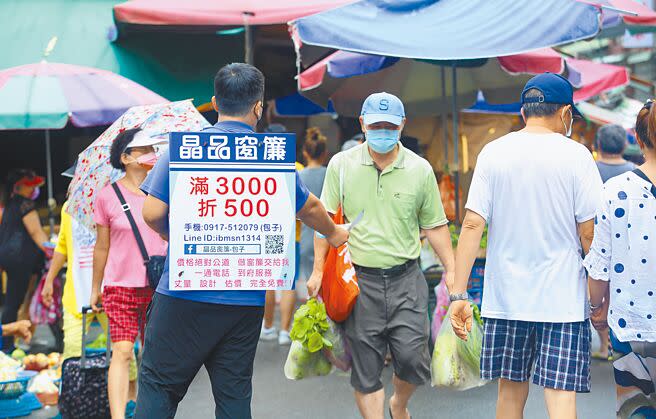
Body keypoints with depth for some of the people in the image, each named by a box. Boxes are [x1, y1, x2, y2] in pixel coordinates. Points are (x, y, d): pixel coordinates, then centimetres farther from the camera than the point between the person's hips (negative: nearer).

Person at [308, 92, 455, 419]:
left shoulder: (420, 169, 3)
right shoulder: (341, 164, 2)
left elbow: (434, 226, 9)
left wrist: (452, 270, 5)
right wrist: (319, 269, 1)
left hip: (405, 279, 0)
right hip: (359, 279, 0)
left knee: (413, 358, -3)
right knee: (366, 370, 2)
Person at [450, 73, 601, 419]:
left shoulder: (493, 153, 2)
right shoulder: (575, 155, -4)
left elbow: (472, 225, -5)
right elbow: (588, 233, -5)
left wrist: (459, 294, -4)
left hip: (505, 296, 3)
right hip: (563, 298, -2)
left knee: (511, 388, 15)